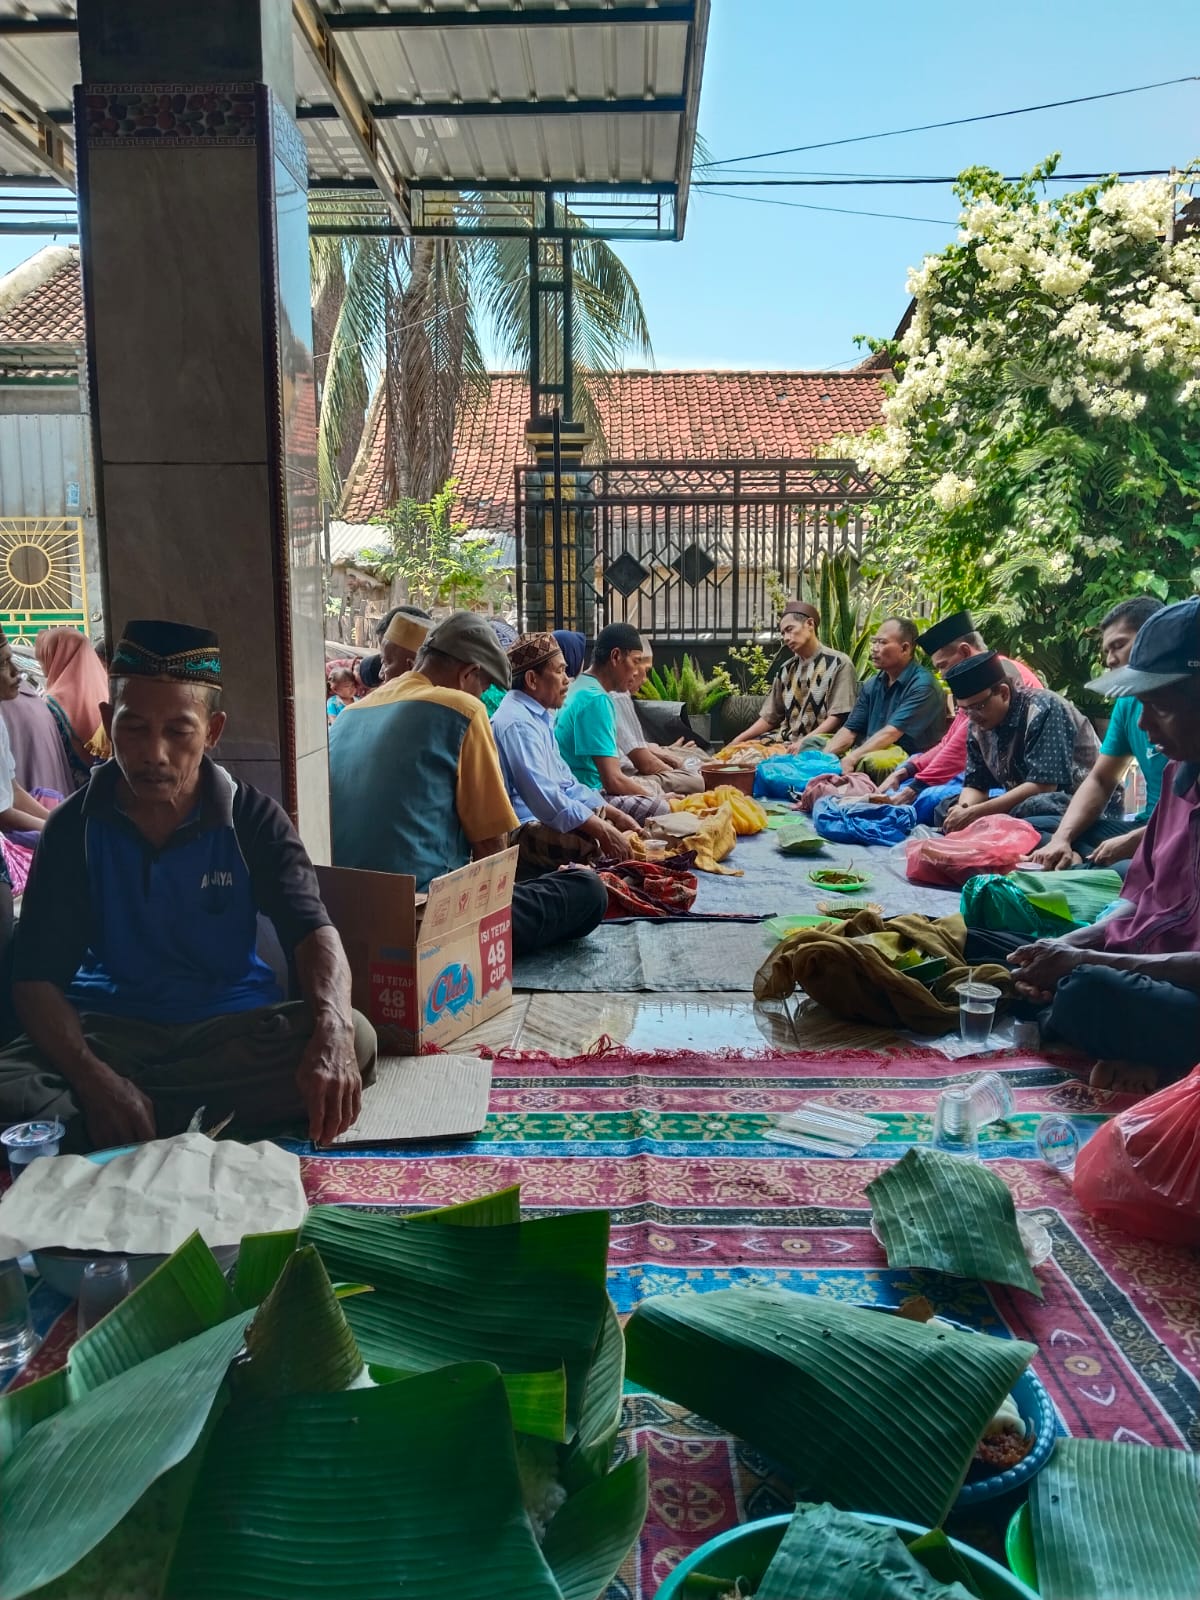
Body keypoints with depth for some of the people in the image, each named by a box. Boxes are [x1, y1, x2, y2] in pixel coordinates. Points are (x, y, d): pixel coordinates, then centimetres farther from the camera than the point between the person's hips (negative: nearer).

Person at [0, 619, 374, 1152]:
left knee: (356, 1039, -28)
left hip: (234, 1026, 1)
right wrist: (92, 1078, -28)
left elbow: (313, 933, -15)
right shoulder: (74, 829, -2)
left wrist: (332, 1028, -38)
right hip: (109, 1026, 0)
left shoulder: (253, 820, -3)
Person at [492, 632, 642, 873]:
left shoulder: (539, 716, 16)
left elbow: (565, 781, 21)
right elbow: (543, 797, -27)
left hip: (542, 818, 11)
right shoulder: (518, 722, -17)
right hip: (522, 830, -11)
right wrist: (603, 831, -26)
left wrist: (614, 815, 11)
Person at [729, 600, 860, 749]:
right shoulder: (787, 669, 17)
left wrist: (805, 742, -20)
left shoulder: (838, 663, -2)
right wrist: (738, 740, 3)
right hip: (785, 740, 6)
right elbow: (770, 717, 17)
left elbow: (838, 717, -9)